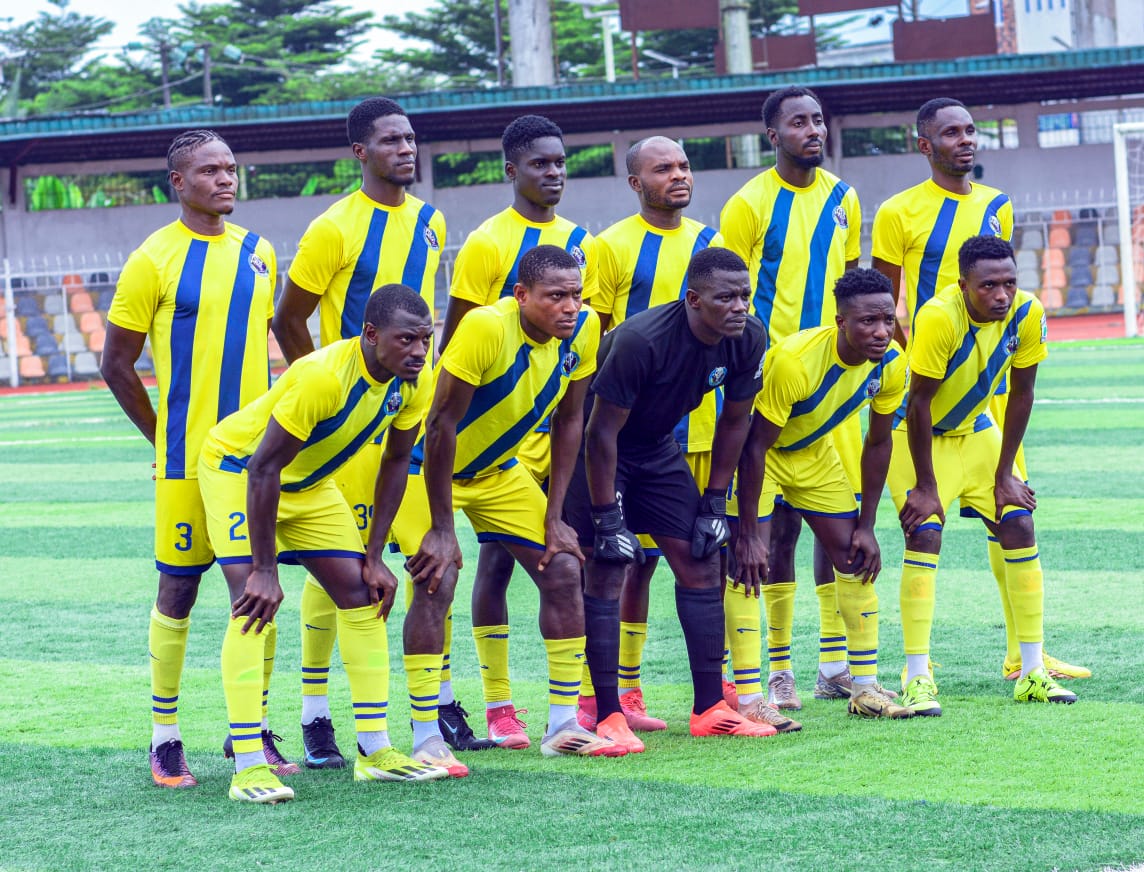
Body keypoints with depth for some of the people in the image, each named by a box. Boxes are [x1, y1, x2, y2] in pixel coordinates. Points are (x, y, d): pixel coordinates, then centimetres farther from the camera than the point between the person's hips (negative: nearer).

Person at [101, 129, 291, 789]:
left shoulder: (258, 252, 9)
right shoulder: (154, 259, -6)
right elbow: (117, 365, -2)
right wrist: (164, 438, -2)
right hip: (188, 457, -5)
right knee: (179, 587, 0)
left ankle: (253, 730, 16)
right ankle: (166, 740, 8)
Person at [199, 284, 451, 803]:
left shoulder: (412, 384, -15)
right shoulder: (323, 376, -37)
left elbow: (396, 461, 2)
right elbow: (263, 470, -32)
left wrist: (374, 557, 0)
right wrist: (265, 570, -29)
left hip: (308, 482, 8)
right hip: (237, 466, -7)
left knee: (362, 594, 2)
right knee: (254, 602, -20)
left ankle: (374, 751, 9)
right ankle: (247, 766, -20)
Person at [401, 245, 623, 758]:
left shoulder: (582, 330, -14)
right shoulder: (486, 328, -33)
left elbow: (569, 420, -1)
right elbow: (441, 424, -28)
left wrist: (554, 518, -4)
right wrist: (441, 528, -25)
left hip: (499, 469, 6)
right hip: (427, 466, -6)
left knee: (563, 570, 0)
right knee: (437, 581, -21)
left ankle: (563, 726, 9)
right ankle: (424, 738, -13)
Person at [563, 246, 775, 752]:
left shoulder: (748, 340, -16)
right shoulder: (641, 340, -34)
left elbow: (734, 421, 2)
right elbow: (602, 432, -26)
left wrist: (714, 502, 2)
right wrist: (608, 520, -23)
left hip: (657, 448, 7)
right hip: (599, 449, -6)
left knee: (701, 562, 3)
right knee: (606, 571, -12)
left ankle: (709, 709, 9)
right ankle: (608, 717, -9)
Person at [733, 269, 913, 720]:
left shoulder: (890, 364, -17)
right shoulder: (795, 360, -36)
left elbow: (878, 443, -3)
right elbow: (755, 445, -30)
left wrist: (867, 526, -3)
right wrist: (749, 533, -29)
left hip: (813, 450, 6)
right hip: (757, 451, -6)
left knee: (854, 555, 2)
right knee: (750, 561, -18)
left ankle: (865, 688, 10)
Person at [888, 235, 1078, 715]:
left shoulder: (1027, 314, -17)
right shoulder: (938, 317, -32)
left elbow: (1021, 394, -5)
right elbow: (919, 402, -26)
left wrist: (1004, 474, -4)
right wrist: (925, 487, -22)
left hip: (975, 431, 5)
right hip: (918, 437, -5)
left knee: (1019, 527, -3)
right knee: (925, 534, -19)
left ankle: (1032, 673, 4)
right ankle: (918, 679, -15)